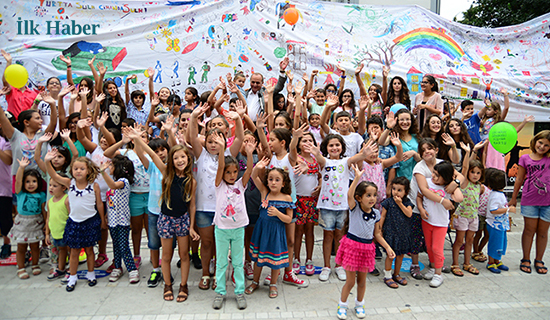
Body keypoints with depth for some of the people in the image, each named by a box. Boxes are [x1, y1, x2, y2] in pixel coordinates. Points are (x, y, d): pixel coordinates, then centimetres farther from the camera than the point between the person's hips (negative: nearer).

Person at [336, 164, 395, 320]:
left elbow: (377, 234, 10)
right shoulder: (354, 208, -10)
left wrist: (388, 247, 4)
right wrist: (357, 177, -37)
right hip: (352, 245, -4)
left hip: (367, 248, 4)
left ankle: (359, 305, 39)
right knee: (350, 281, 5)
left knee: (362, 281, 16)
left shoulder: (376, 214, 2)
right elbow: (349, 194, -32)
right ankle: (342, 305, 27)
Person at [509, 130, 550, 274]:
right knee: (529, 230, 6)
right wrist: (513, 198, 11)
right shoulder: (525, 158, 3)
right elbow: (519, 179, 8)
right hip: (529, 200, -1)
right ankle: (526, 260, 19)